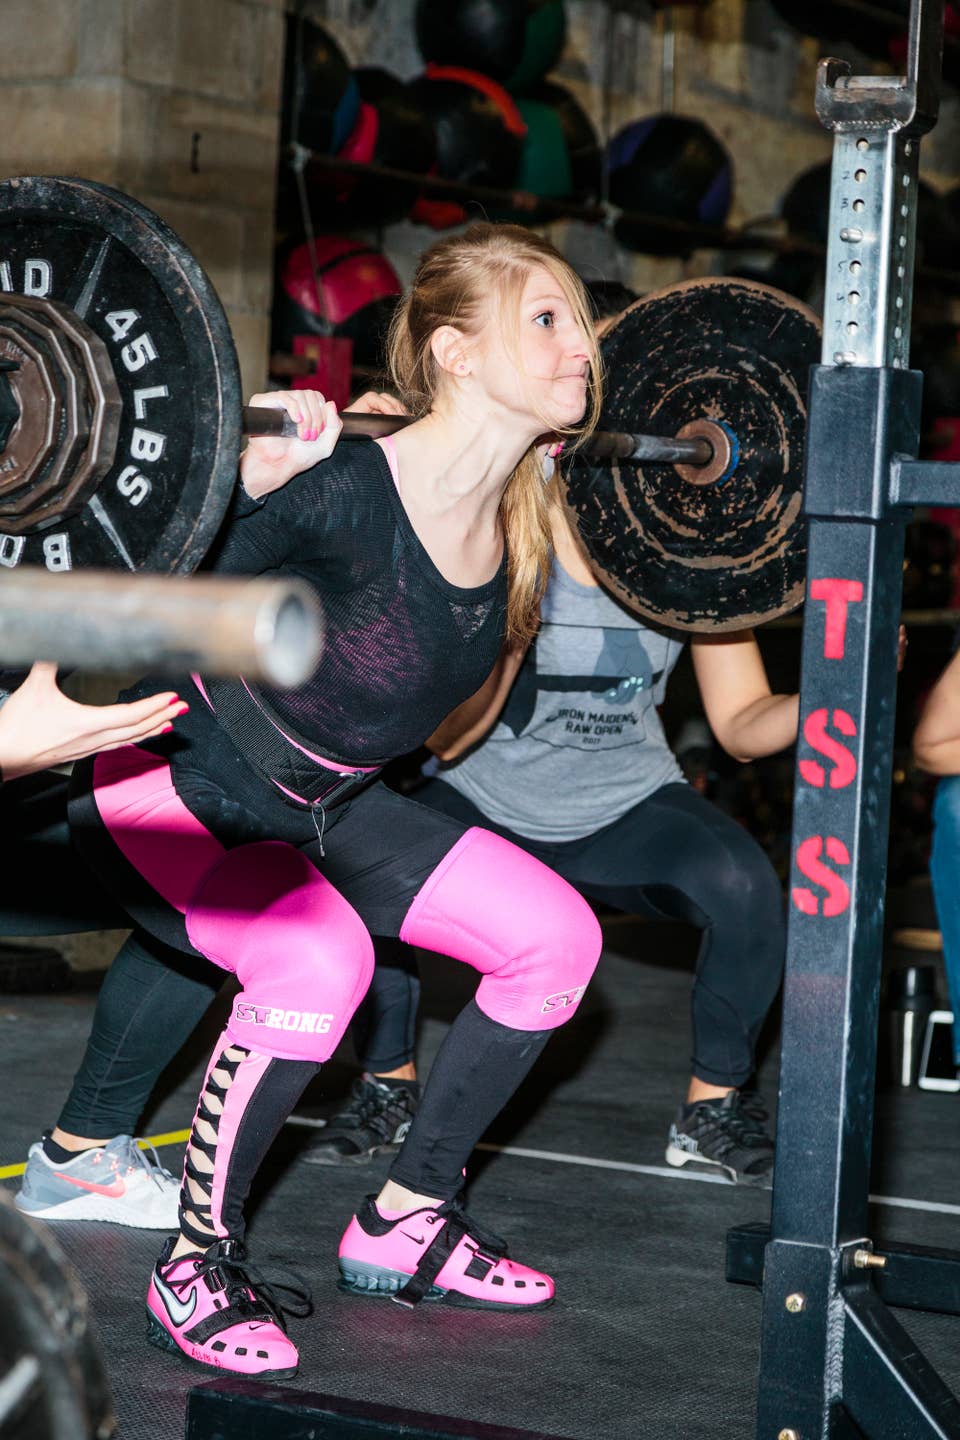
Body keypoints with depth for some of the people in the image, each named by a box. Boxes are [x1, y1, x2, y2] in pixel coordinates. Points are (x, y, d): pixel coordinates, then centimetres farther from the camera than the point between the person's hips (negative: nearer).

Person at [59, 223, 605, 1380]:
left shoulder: (518, 520, -7)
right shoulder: (345, 494, -30)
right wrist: (247, 485, -39)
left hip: (319, 804, 8)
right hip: (169, 789, -8)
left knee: (555, 937, -1)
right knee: (317, 957, -34)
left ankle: (404, 1223, 13)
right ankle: (195, 1268, -13)